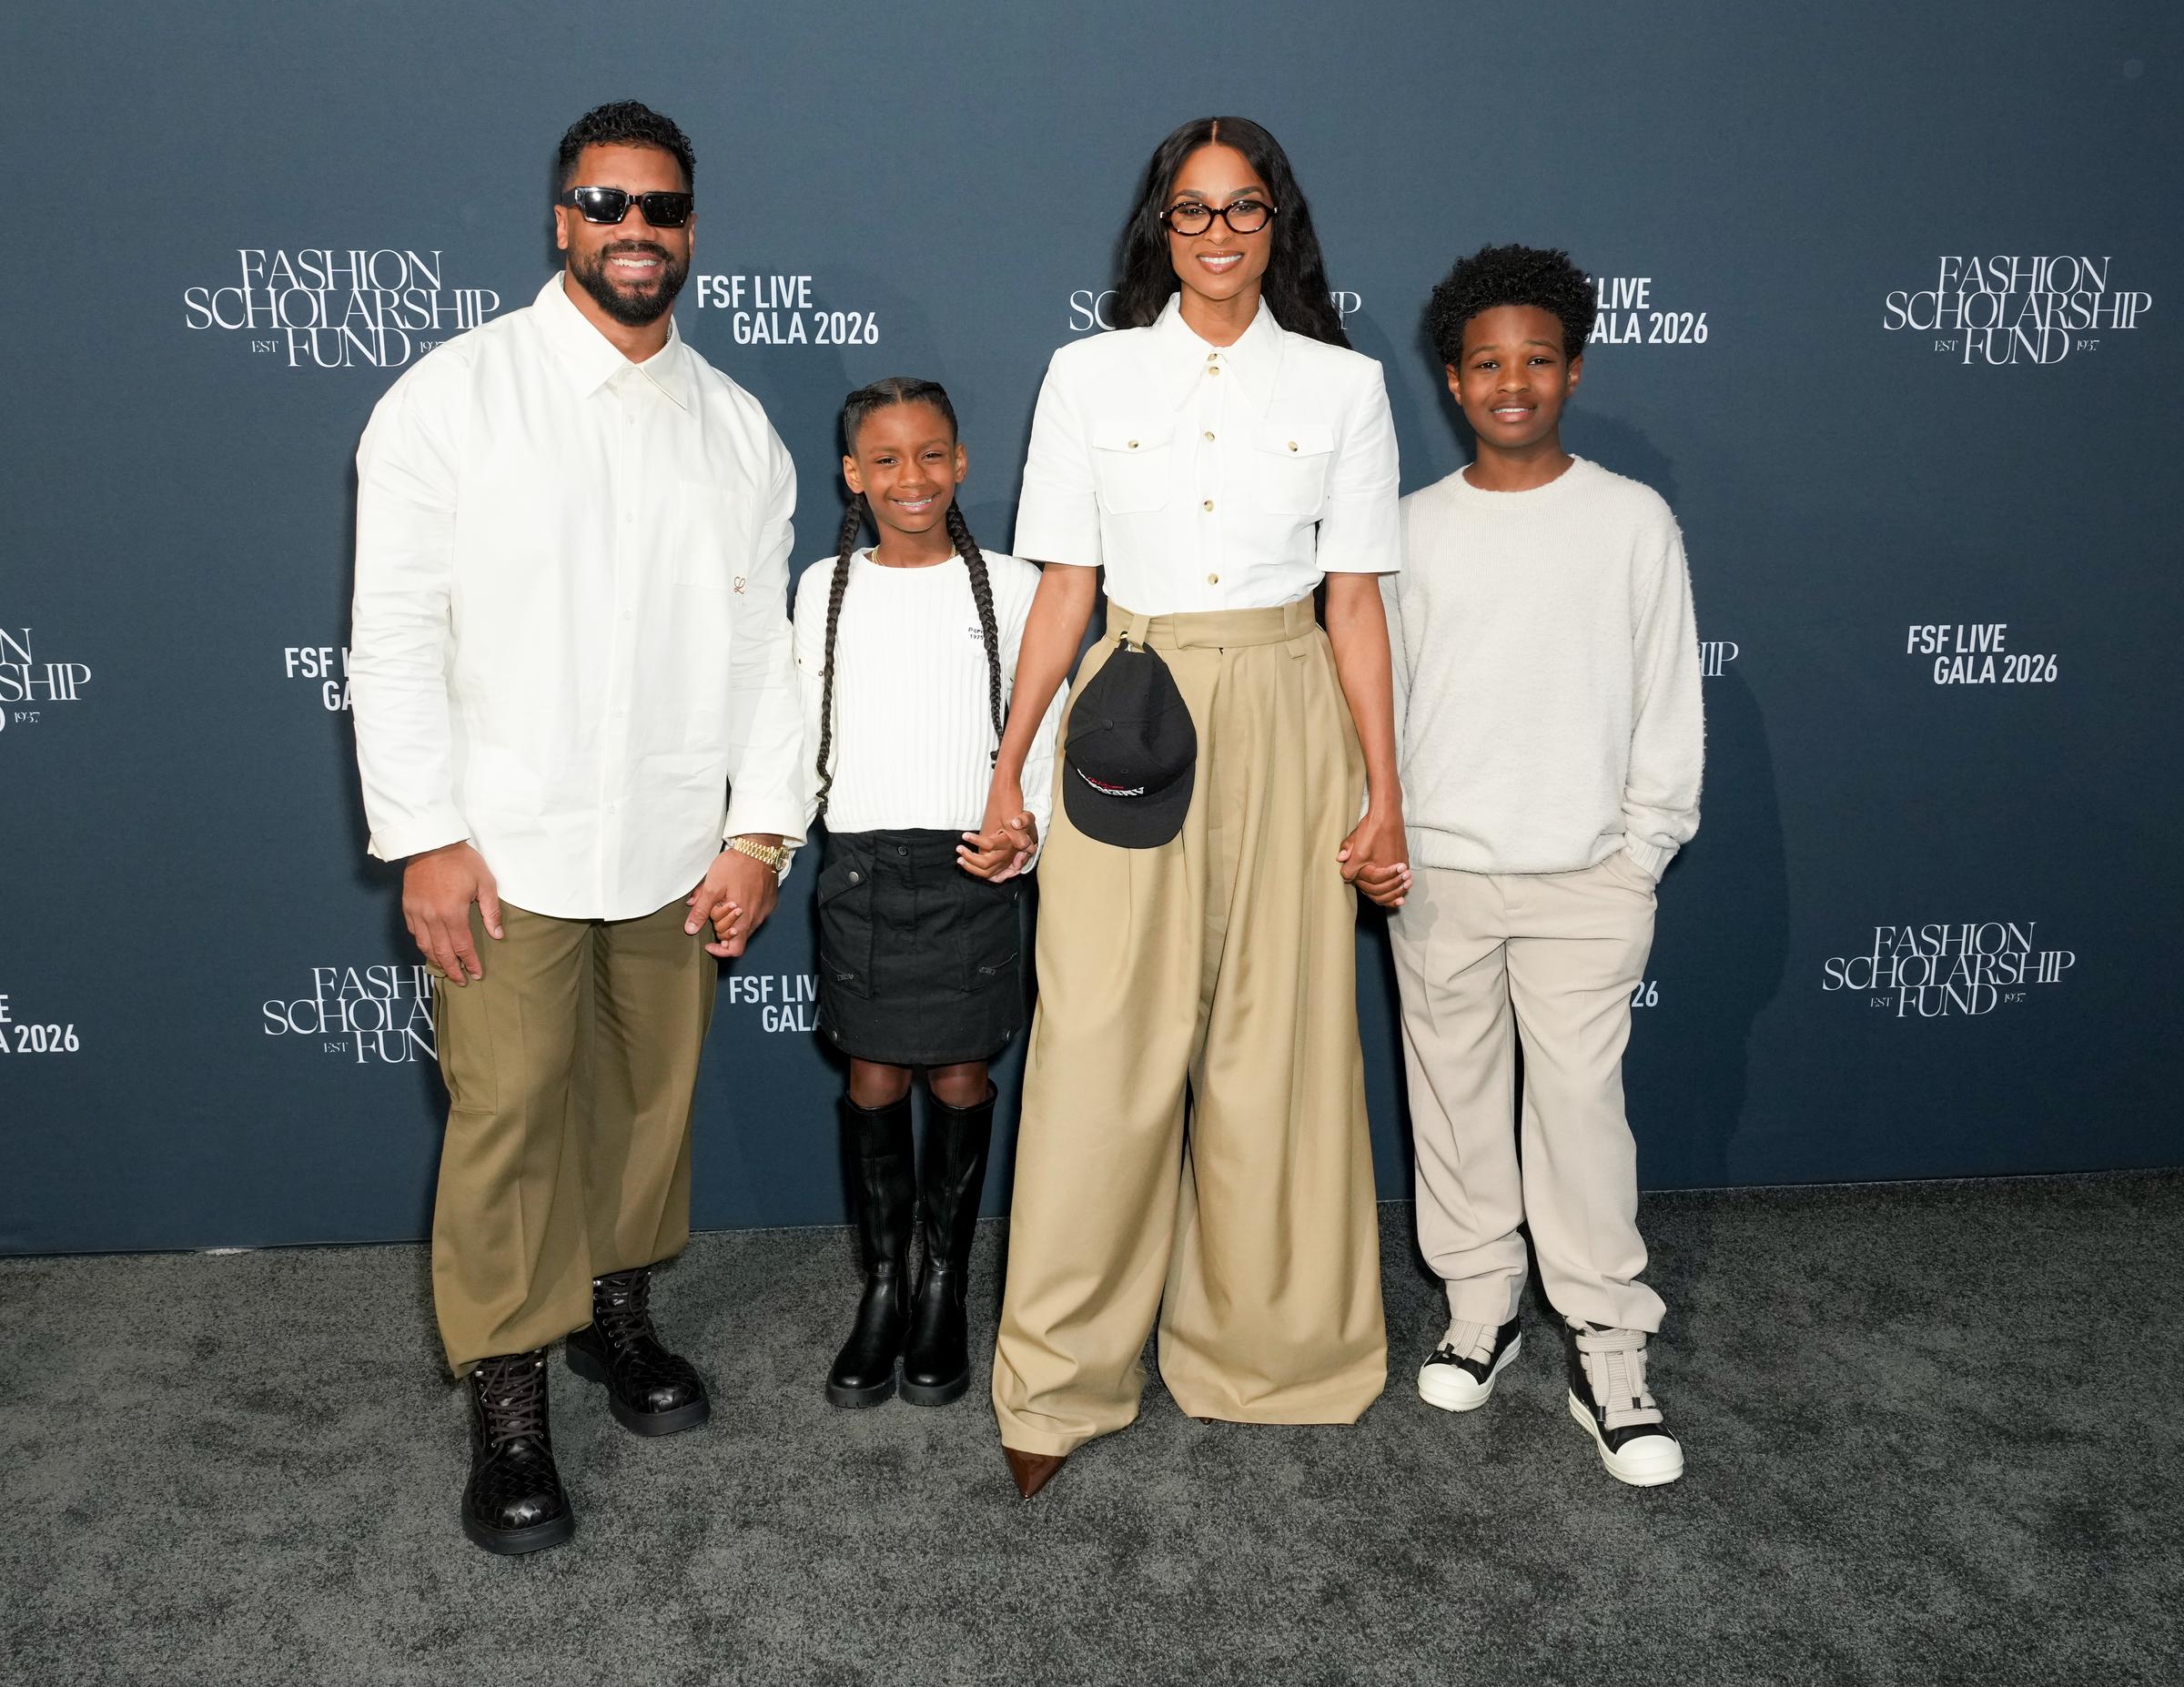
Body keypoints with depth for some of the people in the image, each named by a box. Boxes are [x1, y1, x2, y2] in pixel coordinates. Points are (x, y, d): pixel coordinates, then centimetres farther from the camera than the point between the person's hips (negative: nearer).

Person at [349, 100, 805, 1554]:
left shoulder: (738, 427, 7)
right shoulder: (454, 395, -3)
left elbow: (765, 644, 7)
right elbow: (395, 628, -6)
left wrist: (761, 833, 1)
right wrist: (425, 838, -12)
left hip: (679, 852, 4)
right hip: (504, 849, -3)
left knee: (652, 1097, 15)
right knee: (507, 1119, 0)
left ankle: (620, 1310, 36)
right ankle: (509, 1402, 16)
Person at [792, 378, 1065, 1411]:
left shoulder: (1011, 587, 1)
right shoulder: (825, 589, 6)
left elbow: (1044, 734, 2)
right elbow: (805, 737, 10)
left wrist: (1027, 826, -13)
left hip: (969, 871, -1)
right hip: (860, 869, 1)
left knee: (960, 1081, 5)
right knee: (873, 1083, 6)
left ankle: (946, 1290, 22)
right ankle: (881, 1290, 21)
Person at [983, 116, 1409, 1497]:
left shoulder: (1343, 385, 6)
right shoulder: (1090, 375, 6)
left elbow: (1357, 602, 5)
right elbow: (1064, 590, 5)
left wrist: (1384, 792, 0)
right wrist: (1008, 765, 1)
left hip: (1283, 722, 1)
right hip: (1132, 722, 0)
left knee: (1278, 1039, 6)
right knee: (1102, 1046, -1)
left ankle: (1270, 1341, 25)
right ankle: (1064, 1381, 12)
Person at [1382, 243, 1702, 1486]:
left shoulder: (1635, 520, 2)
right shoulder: (1414, 528, 5)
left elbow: (1669, 697, 3)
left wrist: (1644, 845, -1)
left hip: (1586, 875, -2)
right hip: (1437, 872, 2)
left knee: (1582, 1104, -2)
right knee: (1457, 1098, 9)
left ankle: (1608, 1354, 10)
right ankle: (1482, 1312, 26)